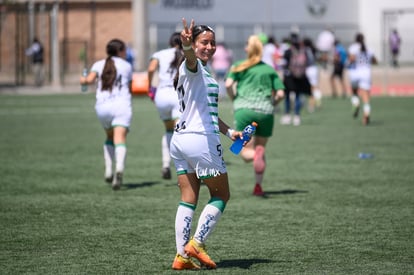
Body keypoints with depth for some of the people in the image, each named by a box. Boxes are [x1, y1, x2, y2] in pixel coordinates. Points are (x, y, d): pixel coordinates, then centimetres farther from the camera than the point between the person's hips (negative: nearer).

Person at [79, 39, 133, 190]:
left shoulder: (99, 65, 12)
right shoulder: (126, 66, 12)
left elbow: (90, 79, -5)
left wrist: (83, 80, 17)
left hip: (102, 106, 2)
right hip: (122, 104, -2)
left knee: (110, 137, 24)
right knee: (120, 139, -15)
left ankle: (108, 171, 14)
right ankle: (119, 169, -40)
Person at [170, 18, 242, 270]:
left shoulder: (204, 73, 23)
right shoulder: (193, 67, -8)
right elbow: (191, 58, -35)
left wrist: (229, 131, 30)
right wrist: (187, 45, -56)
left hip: (181, 140, 9)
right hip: (201, 140, -9)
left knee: (188, 199, 7)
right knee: (221, 195, 3)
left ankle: (182, 256, 4)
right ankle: (196, 244, -1)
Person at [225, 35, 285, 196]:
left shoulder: (239, 66, 11)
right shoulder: (270, 69, 14)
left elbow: (228, 85, -5)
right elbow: (280, 94, 6)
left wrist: (234, 100, 10)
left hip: (244, 110, -2)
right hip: (265, 112, 2)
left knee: (245, 153, 2)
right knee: (260, 147, 17)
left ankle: (256, 154, -34)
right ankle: (258, 186, 12)